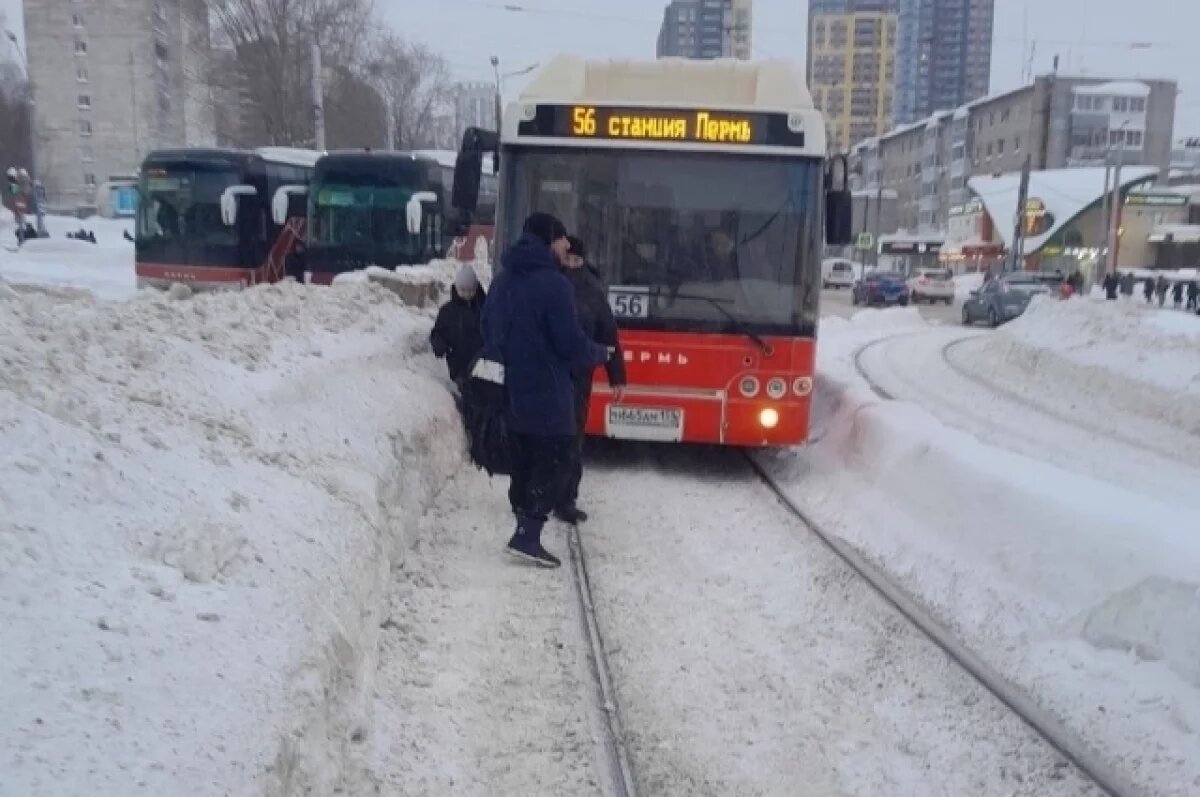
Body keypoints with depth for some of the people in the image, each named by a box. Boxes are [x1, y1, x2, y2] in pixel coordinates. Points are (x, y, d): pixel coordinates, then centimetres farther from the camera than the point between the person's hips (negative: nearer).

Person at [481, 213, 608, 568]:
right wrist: (600, 354, 2)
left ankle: (525, 528, 18)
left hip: (510, 391, 8)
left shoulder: (502, 280, 11)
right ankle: (527, 535, -7)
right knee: (556, 461, -2)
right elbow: (571, 346, -16)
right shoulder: (553, 282, -15)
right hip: (546, 393, -8)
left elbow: (488, 334, 16)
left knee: (524, 460, 14)